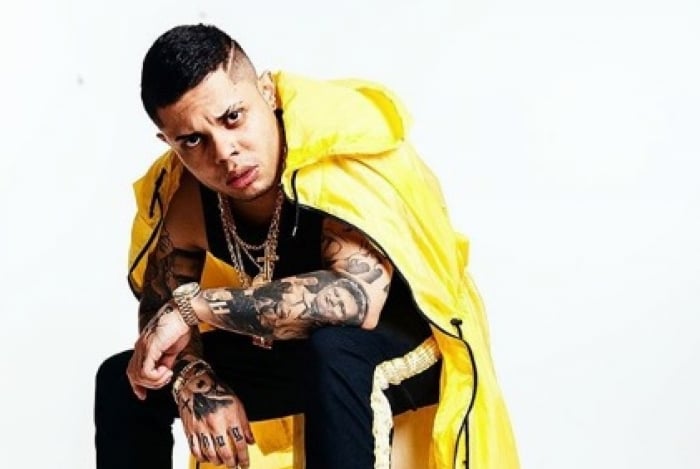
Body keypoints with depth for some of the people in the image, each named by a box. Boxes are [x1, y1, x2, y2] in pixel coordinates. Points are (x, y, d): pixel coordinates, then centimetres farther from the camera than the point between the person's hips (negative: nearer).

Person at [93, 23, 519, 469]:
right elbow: (159, 306, 1)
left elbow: (356, 298, -45)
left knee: (330, 346, -39)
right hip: (295, 353, 7)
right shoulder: (185, 197, -14)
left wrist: (195, 304, -38)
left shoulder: (340, 147, -32)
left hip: (407, 347, -6)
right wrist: (195, 383, -22)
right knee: (124, 379, 0)